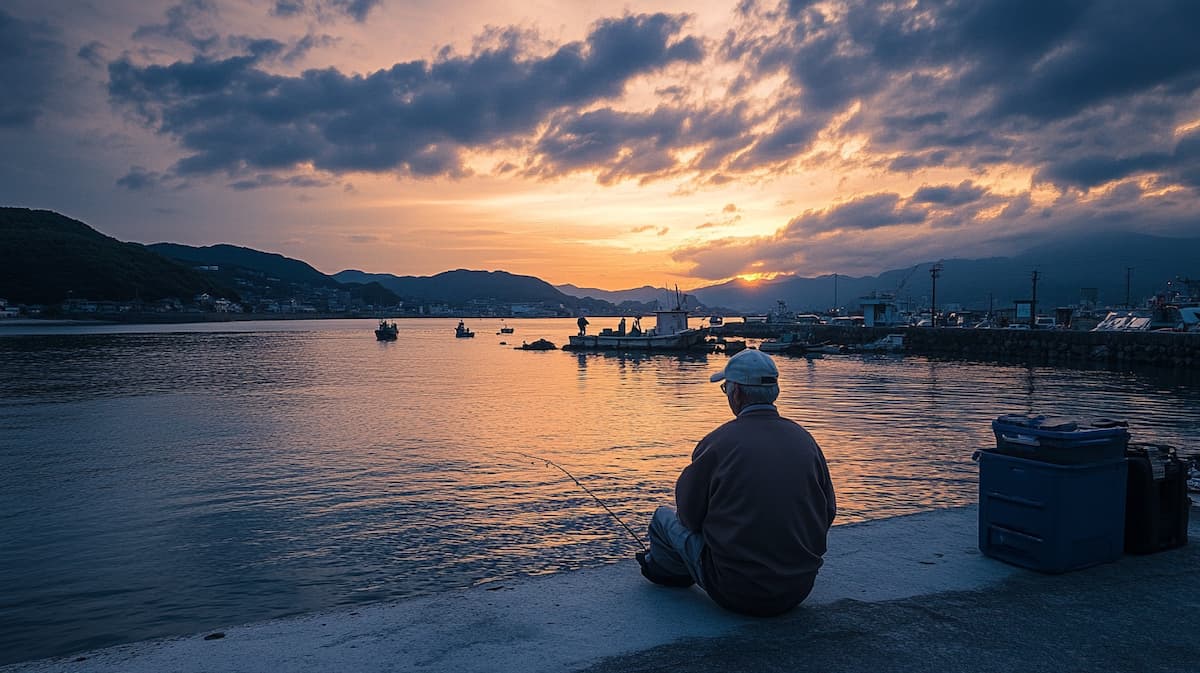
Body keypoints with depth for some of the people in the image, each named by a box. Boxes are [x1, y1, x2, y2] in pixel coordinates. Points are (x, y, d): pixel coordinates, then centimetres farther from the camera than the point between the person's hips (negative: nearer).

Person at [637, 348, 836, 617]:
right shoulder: (805, 439, -1)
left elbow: (690, 516, -4)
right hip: (801, 589, 5)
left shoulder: (718, 443, -14)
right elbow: (829, 512, 8)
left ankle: (664, 567, 45)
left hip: (737, 592, -5)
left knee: (664, 517, 16)